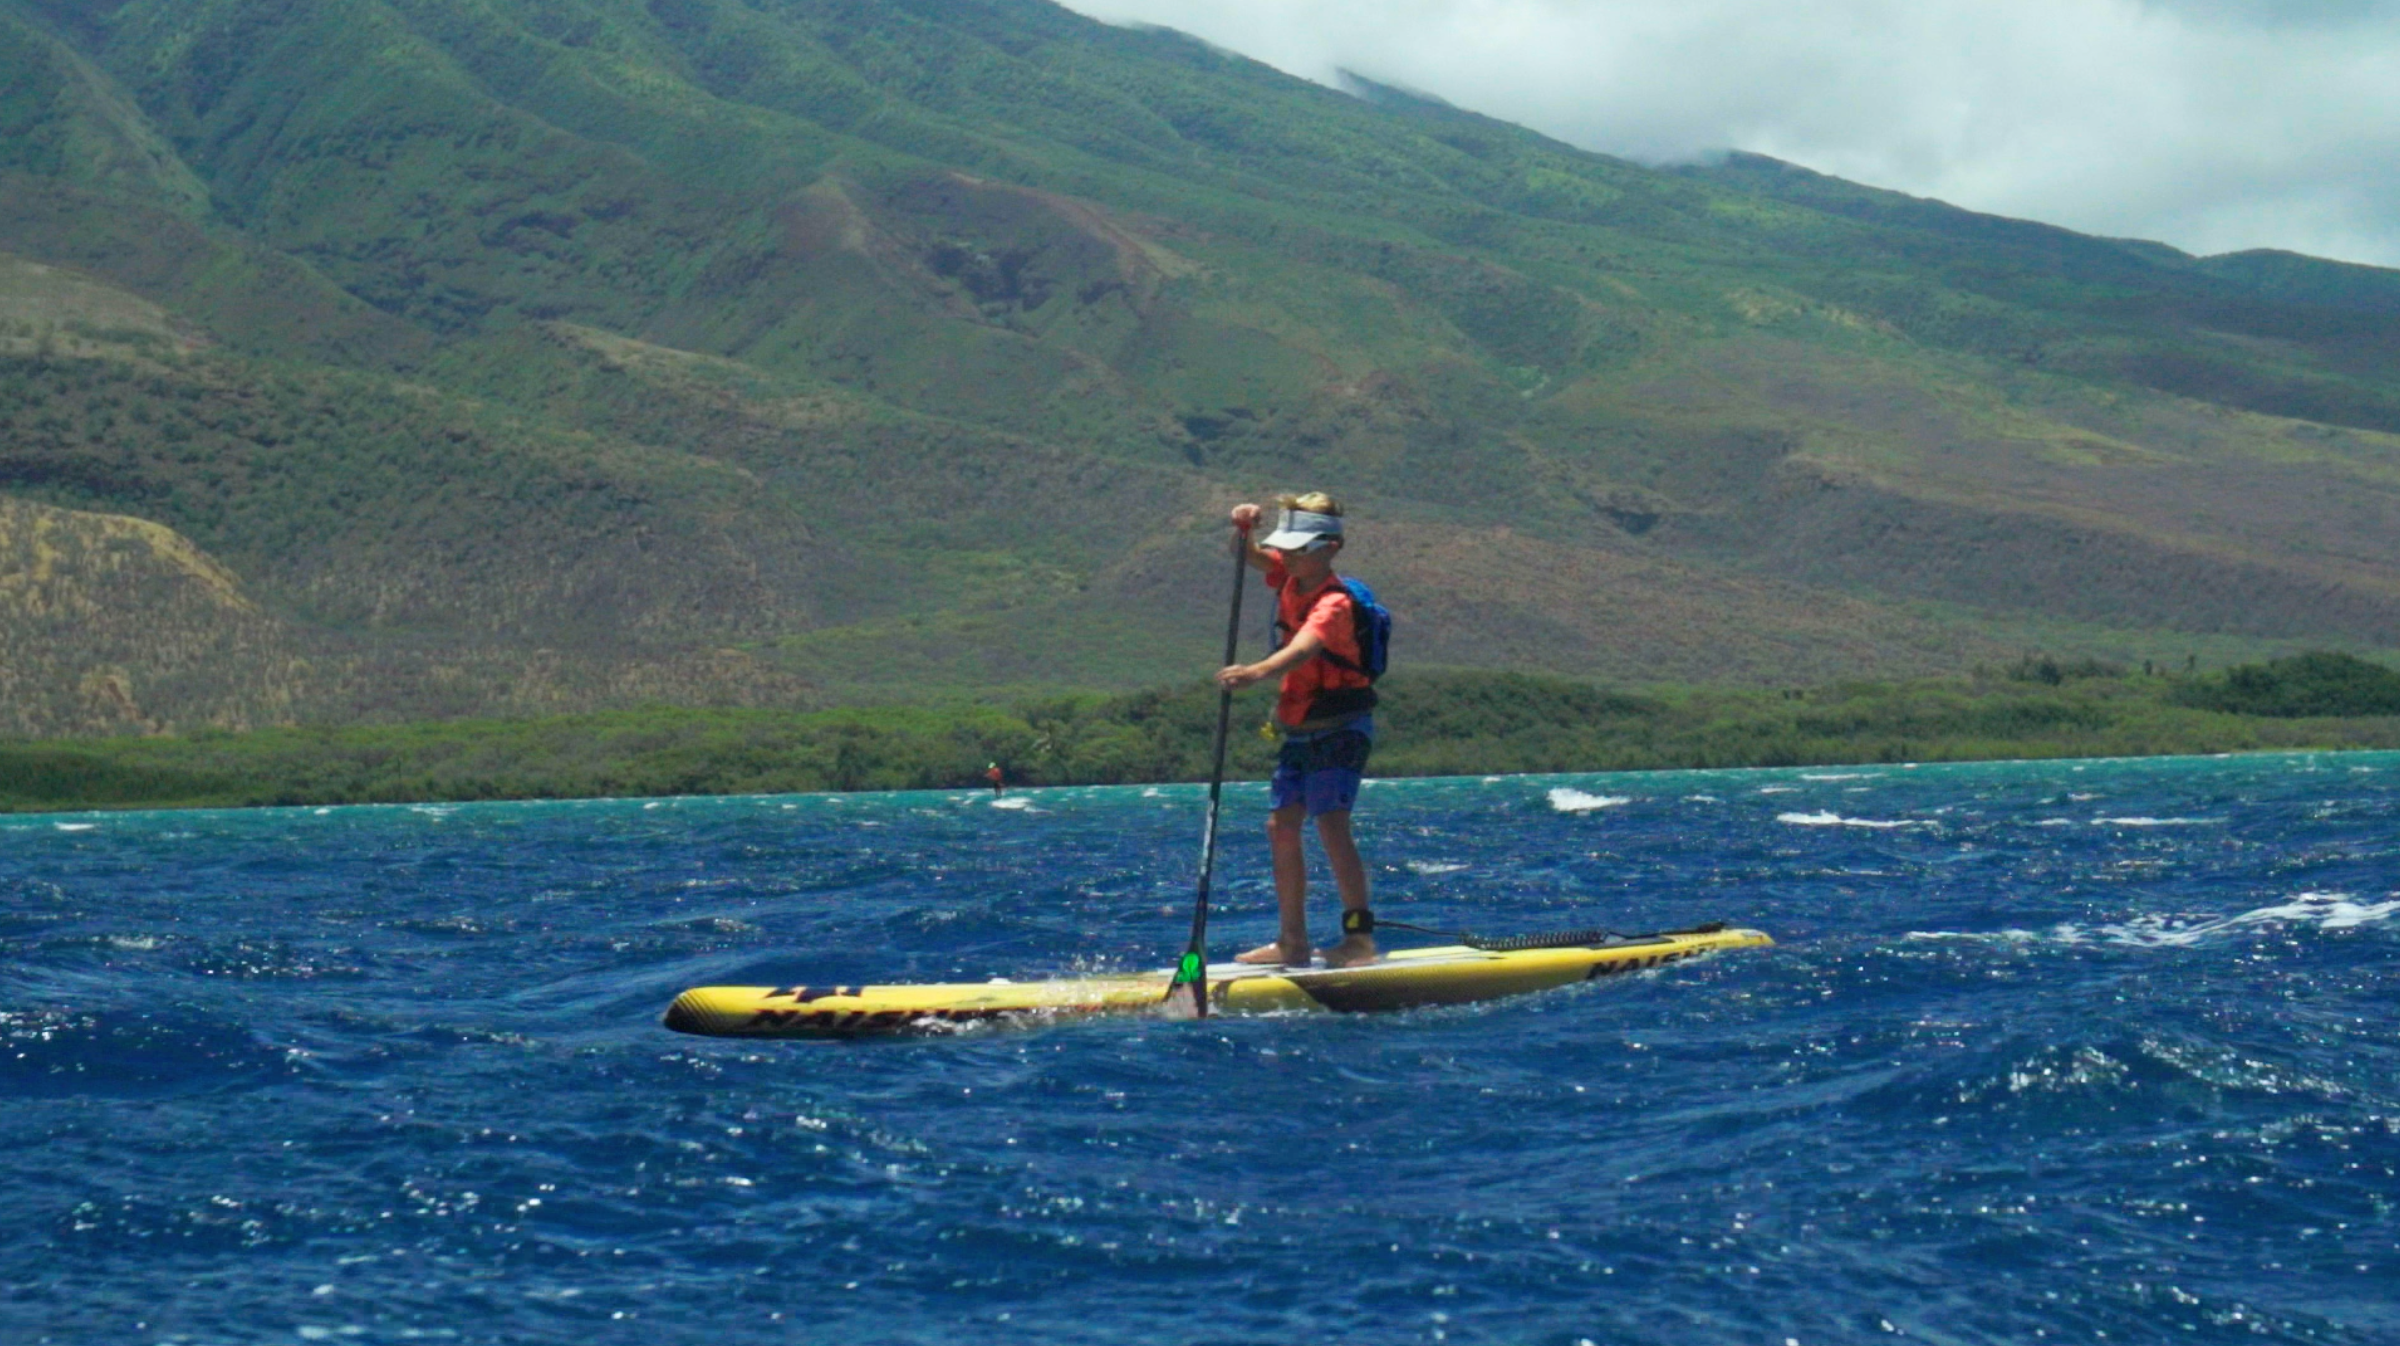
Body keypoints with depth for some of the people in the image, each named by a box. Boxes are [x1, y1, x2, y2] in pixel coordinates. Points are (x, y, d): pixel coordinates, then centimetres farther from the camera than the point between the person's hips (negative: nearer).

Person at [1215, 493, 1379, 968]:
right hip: (1299, 731, 9)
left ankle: (1360, 937, -19)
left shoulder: (1333, 603, -22)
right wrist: (1244, 528, -17)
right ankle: (1292, 943, 13)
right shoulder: (1291, 578, 4)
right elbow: (1249, 554, 8)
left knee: (1330, 823, -20)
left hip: (1341, 728, -9)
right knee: (1281, 827, 7)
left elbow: (1303, 649, -39)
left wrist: (1255, 673, -57)